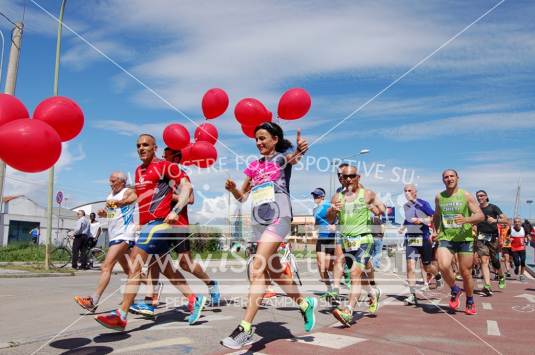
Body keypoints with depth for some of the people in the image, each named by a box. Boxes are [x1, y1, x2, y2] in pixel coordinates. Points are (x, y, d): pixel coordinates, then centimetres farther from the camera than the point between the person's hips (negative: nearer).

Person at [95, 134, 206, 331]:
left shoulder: (164, 166, -4)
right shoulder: (139, 171, 20)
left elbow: (187, 186, -11)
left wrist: (175, 211, -21)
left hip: (159, 221, -9)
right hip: (146, 223, 9)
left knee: (135, 264, -15)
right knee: (166, 268, 12)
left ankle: (121, 315, -12)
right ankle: (194, 300, 21)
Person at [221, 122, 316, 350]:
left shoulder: (282, 157, 3)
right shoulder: (254, 166, 18)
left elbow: (294, 158, -23)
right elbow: (242, 197, 18)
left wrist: (300, 150, -45)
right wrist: (232, 188, -3)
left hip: (278, 217, -7)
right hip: (258, 221, 7)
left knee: (258, 268, -18)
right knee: (274, 272, 13)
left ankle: (245, 329, -16)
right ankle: (305, 304, 35)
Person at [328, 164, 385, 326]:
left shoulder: (368, 194, 1)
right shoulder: (337, 197, 8)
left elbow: (382, 209, 12)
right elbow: (330, 221, 3)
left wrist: (375, 209, -9)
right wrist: (332, 211, -17)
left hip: (363, 239, -5)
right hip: (346, 241, 5)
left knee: (355, 273, -18)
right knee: (357, 275, 19)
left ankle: (348, 312, -22)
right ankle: (374, 292, 47)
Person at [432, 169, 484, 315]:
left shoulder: (466, 196, -1)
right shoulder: (439, 197, 8)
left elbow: (481, 216, -5)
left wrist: (466, 219, -23)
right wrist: (436, 230, 12)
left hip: (465, 239, -1)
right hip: (445, 238, 1)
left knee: (466, 273, 6)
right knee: (443, 266, -23)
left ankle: (470, 302, 32)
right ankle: (455, 290, 7)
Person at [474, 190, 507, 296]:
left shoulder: (493, 207, 1)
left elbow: (505, 220, -7)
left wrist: (495, 220, -24)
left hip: (493, 237, -2)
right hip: (481, 238, 2)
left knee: (495, 261, 5)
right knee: (484, 261, -11)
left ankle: (502, 277, 39)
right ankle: (487, 287, -17)